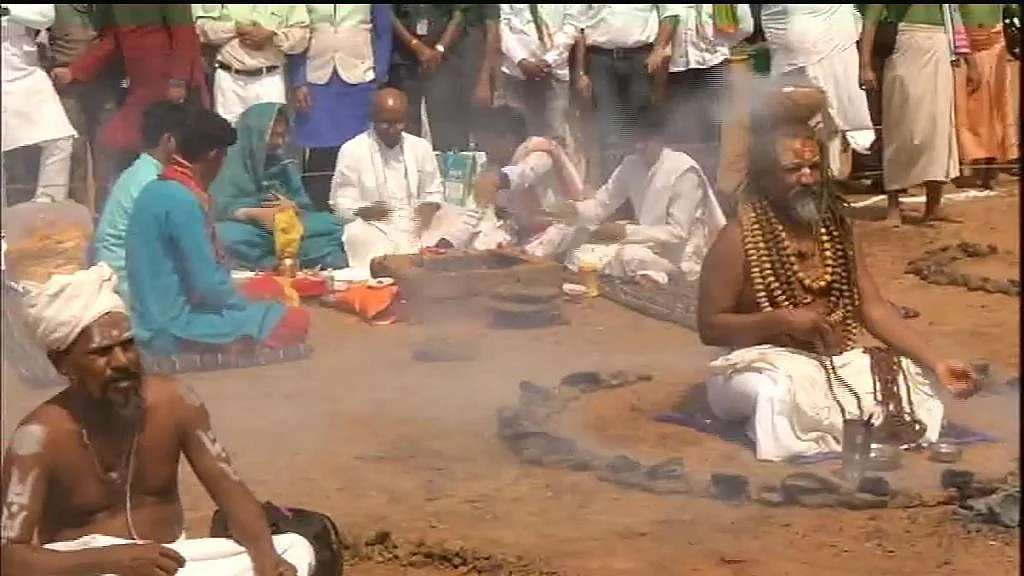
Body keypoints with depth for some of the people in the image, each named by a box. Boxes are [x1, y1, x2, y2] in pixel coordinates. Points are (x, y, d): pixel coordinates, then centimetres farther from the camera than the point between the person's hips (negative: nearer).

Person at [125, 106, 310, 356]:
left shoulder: (156, 189, 8)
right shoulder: (183, 201, -20)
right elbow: (207, 285, -21)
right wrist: (251, 307, -4)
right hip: (173, 329, -10)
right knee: (295, 321, -10)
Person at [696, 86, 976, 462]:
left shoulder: (836, 229, 10)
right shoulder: (738, 239, -8)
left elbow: (873, 308, 6)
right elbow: (709, 327, -8)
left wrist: (937, 362, -6)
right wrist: (783, 320, -21)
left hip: (835, 363, 6)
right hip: (764, 365, -6)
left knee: (906, 379, -19)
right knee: (780, 396, -40)